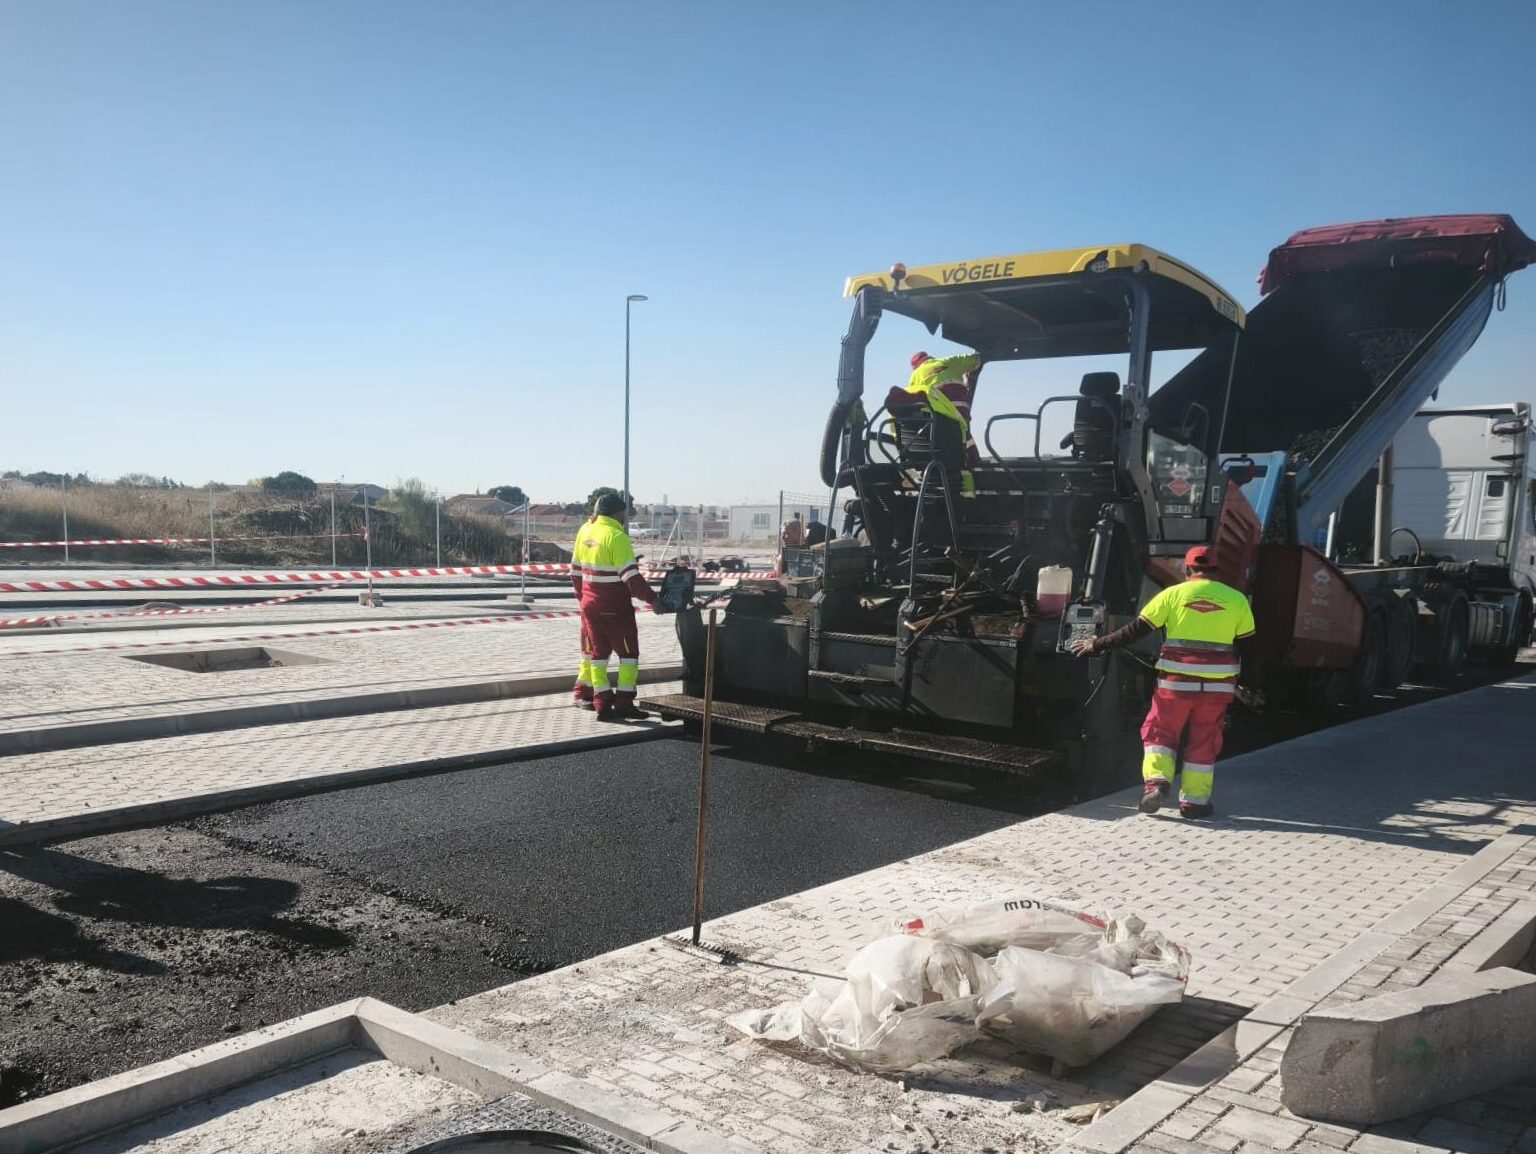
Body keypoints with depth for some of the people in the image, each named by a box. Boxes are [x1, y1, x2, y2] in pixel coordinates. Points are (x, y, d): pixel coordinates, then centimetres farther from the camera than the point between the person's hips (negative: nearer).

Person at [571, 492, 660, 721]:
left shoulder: (585, 531, 7)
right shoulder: (616, 536, -16)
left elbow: (576, 570, 15)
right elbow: (631, 576, -21)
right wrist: (652, 599, -17)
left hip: (590, 605, 7)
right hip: (614, 608, -7)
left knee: (595, 651, 16)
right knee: (628, 653, 2)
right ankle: (623, 704, -2)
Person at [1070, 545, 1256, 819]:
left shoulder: (1174, 593, 0)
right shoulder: (1236, 599, 5)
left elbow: (1136, 630, -1)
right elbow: (1245, 643, 11)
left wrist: (1097, 644, 6)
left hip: (1177, 680, -1)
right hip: (1218, 683, 1)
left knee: (1159, 731, 12)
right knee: (1203, 741, 11)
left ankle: (1157, 780, -4)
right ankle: (1194, 799, 14)